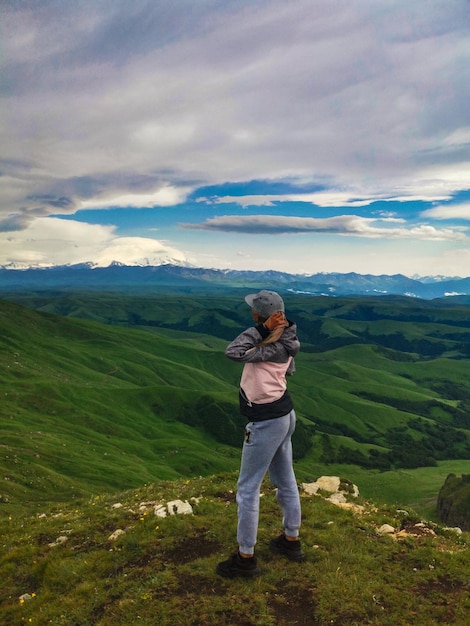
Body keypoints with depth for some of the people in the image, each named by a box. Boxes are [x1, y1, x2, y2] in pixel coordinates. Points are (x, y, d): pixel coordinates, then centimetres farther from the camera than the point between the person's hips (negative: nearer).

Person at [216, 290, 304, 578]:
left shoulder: (273, 345, -25)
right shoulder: (284, 339, 2)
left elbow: (234, 352, -33)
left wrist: (261, 329, -27)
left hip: (267, 421, -10)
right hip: (283, 414, 10)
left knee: (248, 488, 4)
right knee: (285, 481, 23)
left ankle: (246, 558, 18)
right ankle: (291, 541, 41)